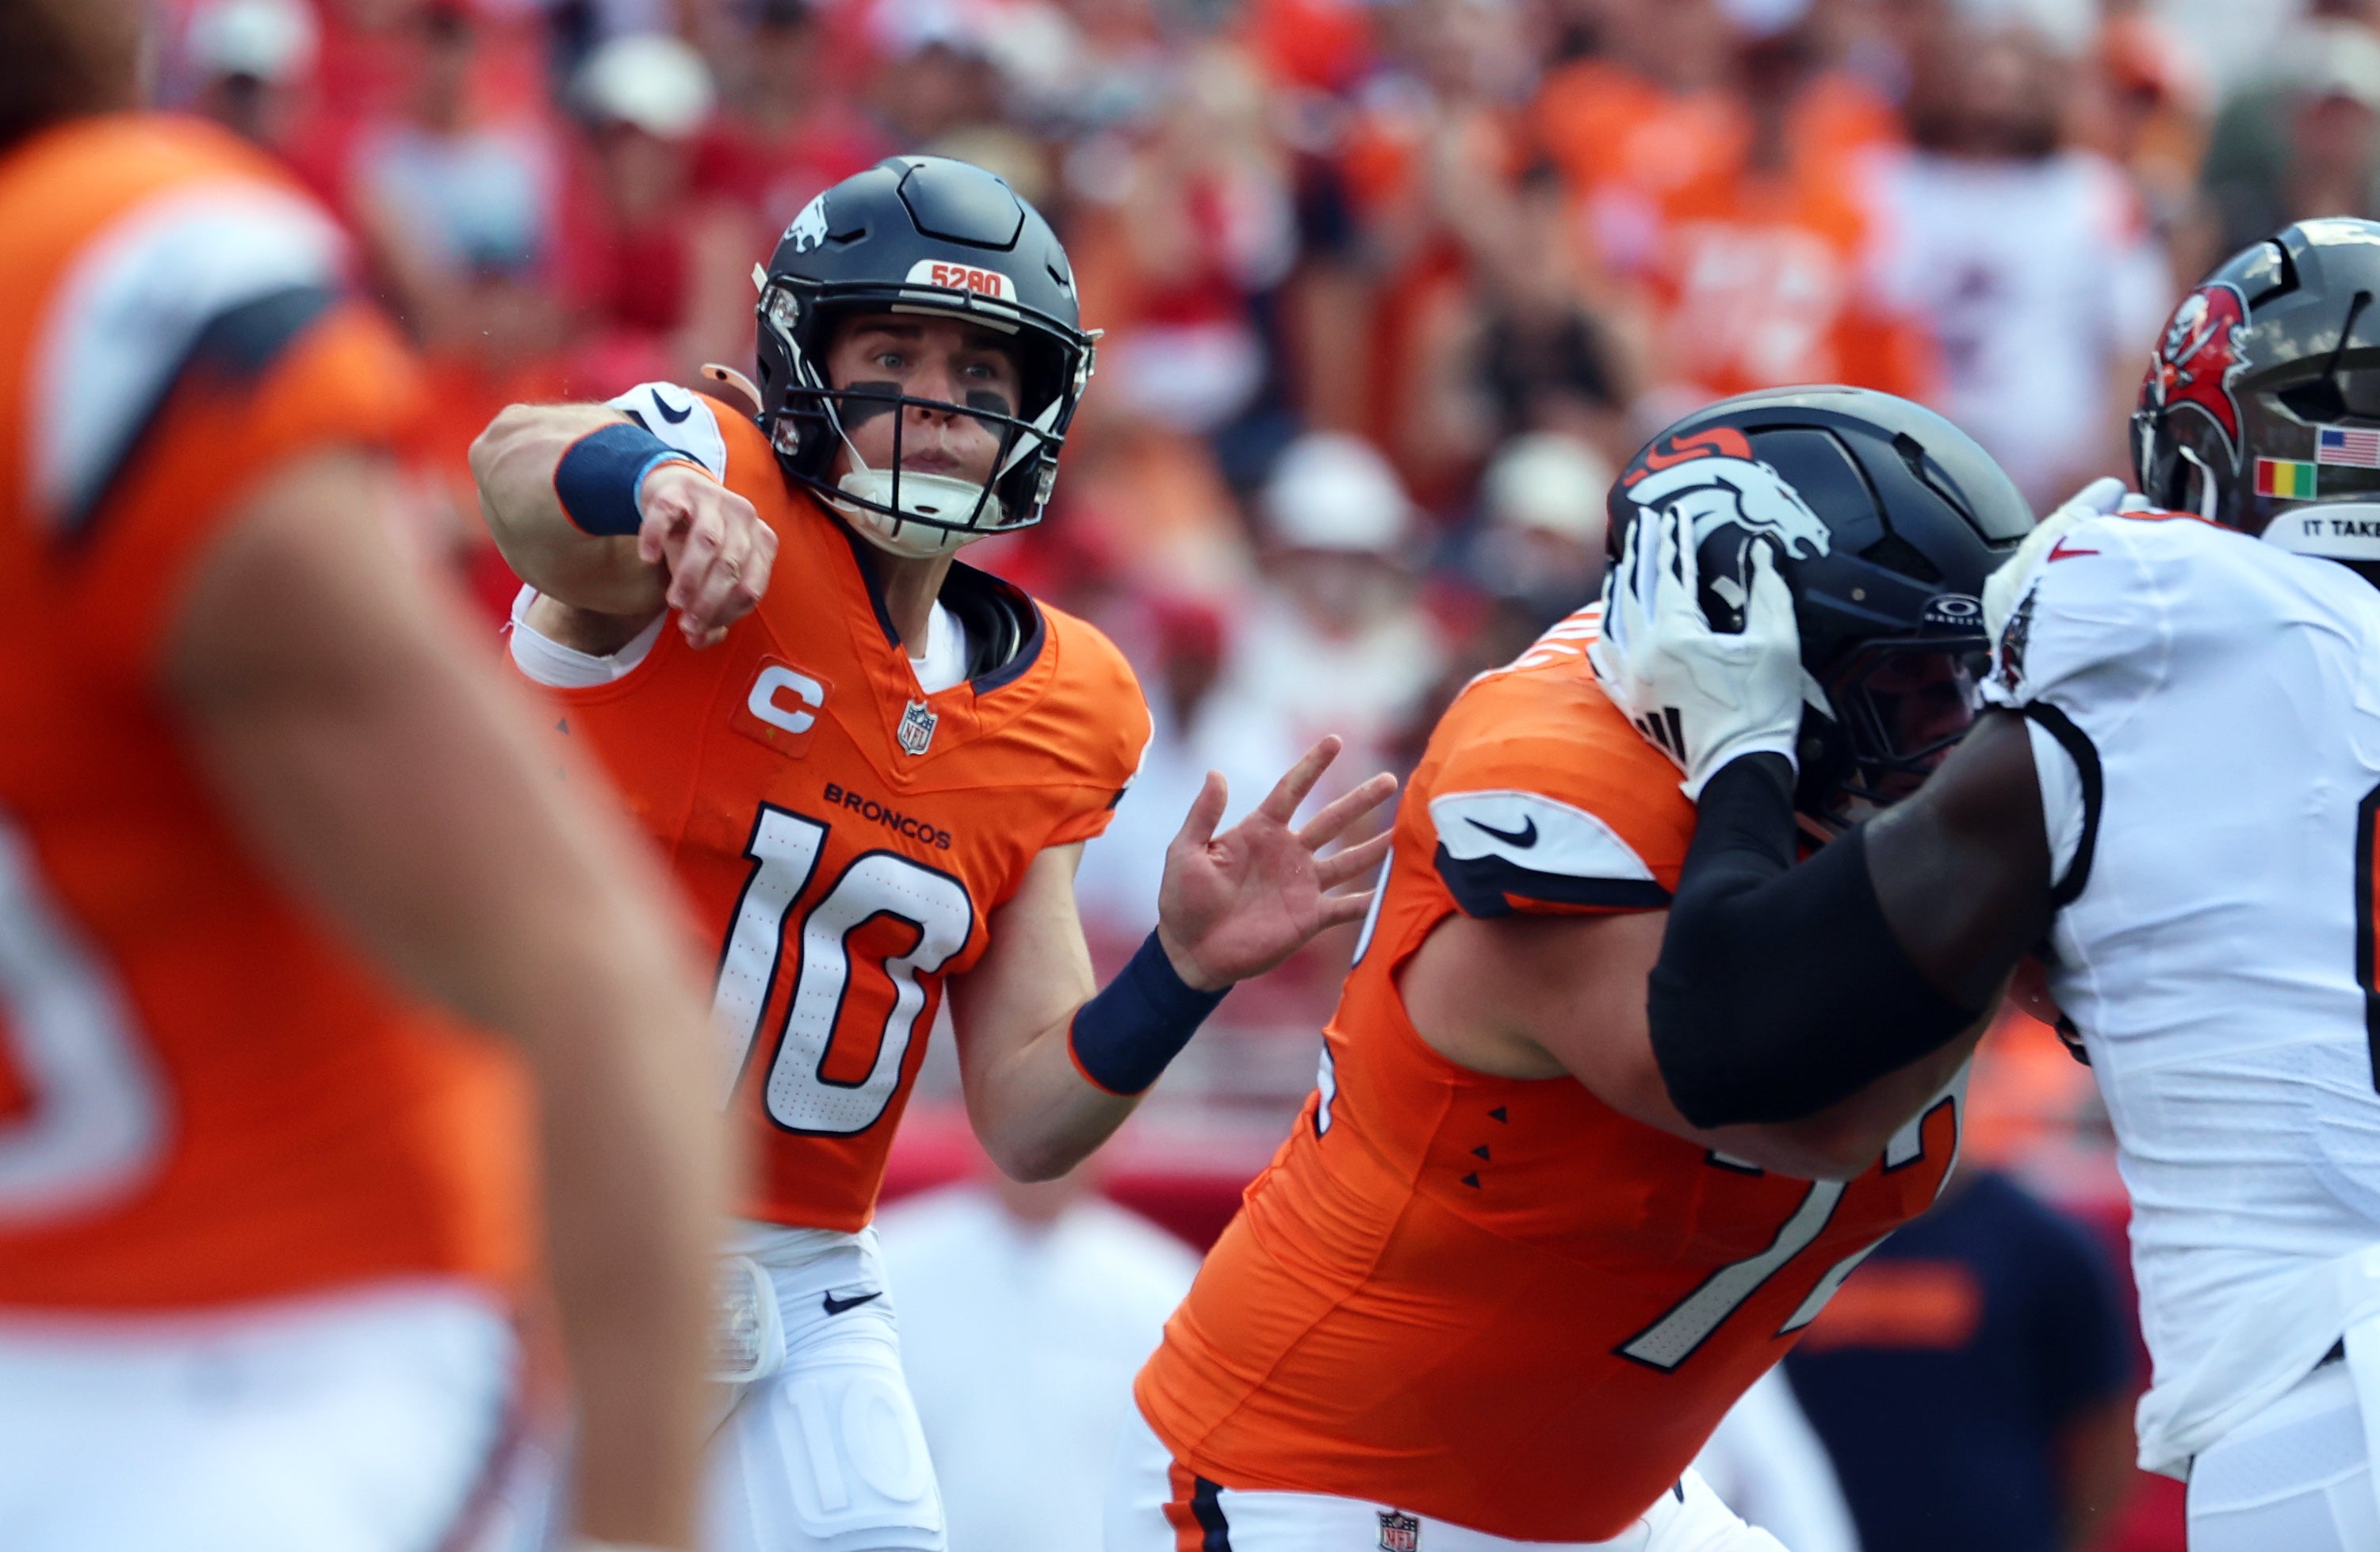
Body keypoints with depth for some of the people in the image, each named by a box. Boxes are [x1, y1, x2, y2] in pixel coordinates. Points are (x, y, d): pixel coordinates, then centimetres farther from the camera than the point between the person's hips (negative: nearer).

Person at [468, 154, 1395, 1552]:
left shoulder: (1058, 717, 8)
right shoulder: (737, 531, -9)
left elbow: (1027, 1126, 6)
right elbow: (520, 465, -35)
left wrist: (1185, 969, -12)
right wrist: (661, 487, -57)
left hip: (797, 1283, 5)